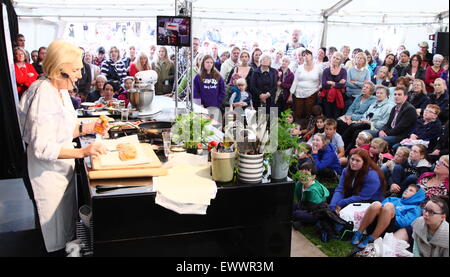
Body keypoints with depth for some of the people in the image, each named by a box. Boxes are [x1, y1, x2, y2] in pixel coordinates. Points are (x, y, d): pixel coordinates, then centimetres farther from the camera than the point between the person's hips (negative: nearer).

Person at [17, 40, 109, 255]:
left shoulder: (61, 90, 3)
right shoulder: (43, 96, -25)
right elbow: (42, 148, -27)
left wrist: (87, 127, -4)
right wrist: (82, 152, -32)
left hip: (63, 166, 9)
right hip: (48, 171, -9)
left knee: (67, 216, 24)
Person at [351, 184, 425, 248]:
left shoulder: (415, 209, 20)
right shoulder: (394, 199, 36)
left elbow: (404, 222, 1)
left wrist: (390, 216, -4)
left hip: (388, 228, -3)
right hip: (373, 225, 3)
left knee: (389, 205, -30)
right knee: (376, 204, -27)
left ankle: (370, 240, -32)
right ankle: (358, 234, -27)